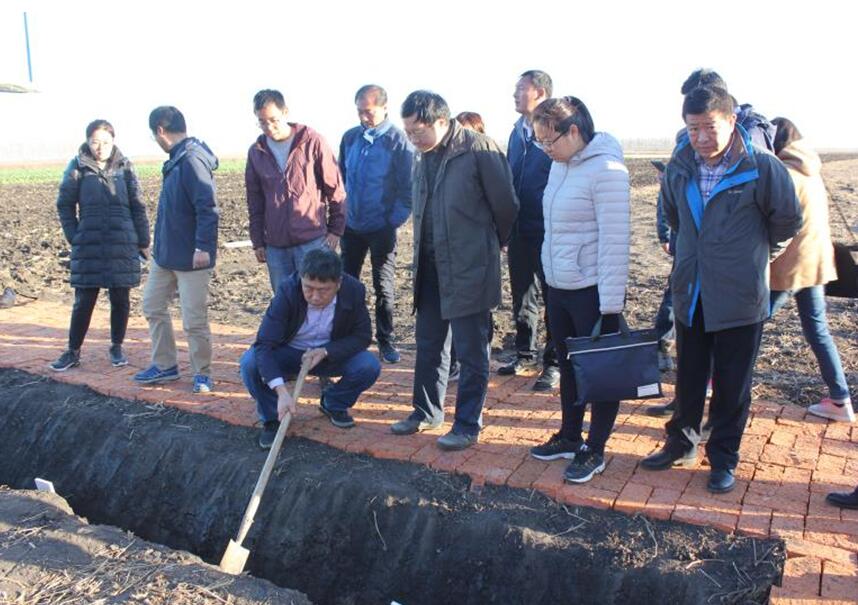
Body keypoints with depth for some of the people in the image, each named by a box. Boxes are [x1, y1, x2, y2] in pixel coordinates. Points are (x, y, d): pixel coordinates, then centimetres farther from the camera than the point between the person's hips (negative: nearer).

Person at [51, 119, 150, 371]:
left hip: (123, 245, 1)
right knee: (83, 301, 2)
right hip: (88, 245, -1)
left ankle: (117, 347, 22)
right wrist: (73, 237, -1)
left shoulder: (125, 167, 4)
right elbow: (64, 205, 7)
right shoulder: (78, 168, 1)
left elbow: (137, 206, 6)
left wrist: (143, 241, 5)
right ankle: (73, 352, 15)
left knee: (120, 299, 7)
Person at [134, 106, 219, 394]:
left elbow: (208, 206, -25)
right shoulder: (177, 159, 11)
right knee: (153, 306, 16)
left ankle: (202, 374, 16)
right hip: (165, 253, 10)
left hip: (191, 259, -10)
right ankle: (164, 365, 29)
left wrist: (203, 246, -26)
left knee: (194, 320, -1)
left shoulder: (193, 160, -19)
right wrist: (160, 245, 19)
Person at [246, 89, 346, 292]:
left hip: (312, 240, -4)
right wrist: (257, 241, 11)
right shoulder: (256, 152, 7)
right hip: (275, 245, 4)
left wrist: (336, 230, -2)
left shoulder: (313, 142, -5)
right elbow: (255, 201, 13)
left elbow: (335, 189, -2)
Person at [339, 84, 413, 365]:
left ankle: (385, 340, 18)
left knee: (384, 287, 5)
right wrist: (340, 213, 8)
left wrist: (395, 220, -13)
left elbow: (408, 188, -10)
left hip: (382, 228, -4)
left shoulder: (398, 141, -10)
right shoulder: (350, 138, 4)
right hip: (351, 226, 5)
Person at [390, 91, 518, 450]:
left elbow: (505, 205, -7)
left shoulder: (479, 149, -14)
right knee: (428, 343, 17)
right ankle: (426, 411, 33)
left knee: (471, 352, 4)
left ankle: (468, 425, 16)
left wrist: (487, 246, 7)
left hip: (469, 269, -7)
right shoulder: (422, 156, 8)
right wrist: (423, 253, 15)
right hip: (430, 266, 7)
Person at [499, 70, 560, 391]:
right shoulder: (518, 131, 12)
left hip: (549, 232, -7)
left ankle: (553, 363, 15)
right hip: (519, 230, 7)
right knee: (521, 296, 16)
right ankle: (524, 353, 30)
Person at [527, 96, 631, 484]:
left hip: (592, 291, -8)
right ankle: (570, 438, 34)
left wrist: (610, 305, -19)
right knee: (569, 367, 19)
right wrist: (551, 277, 14)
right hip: (559, 288, 8)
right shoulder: (559, 164, 7)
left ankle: (594, 451, 20)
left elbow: (614, 241, -19)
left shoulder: (606, 170, -18)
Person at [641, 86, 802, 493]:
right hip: (690, 293, 4)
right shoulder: (679, 167, -1)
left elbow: (788, 221, 1)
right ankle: (681, 443, 35)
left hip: (739, 297, -4)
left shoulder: (761, 168, -14)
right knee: (688, 376, 17)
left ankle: (724, 457, 25)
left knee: (732, 384, 9)